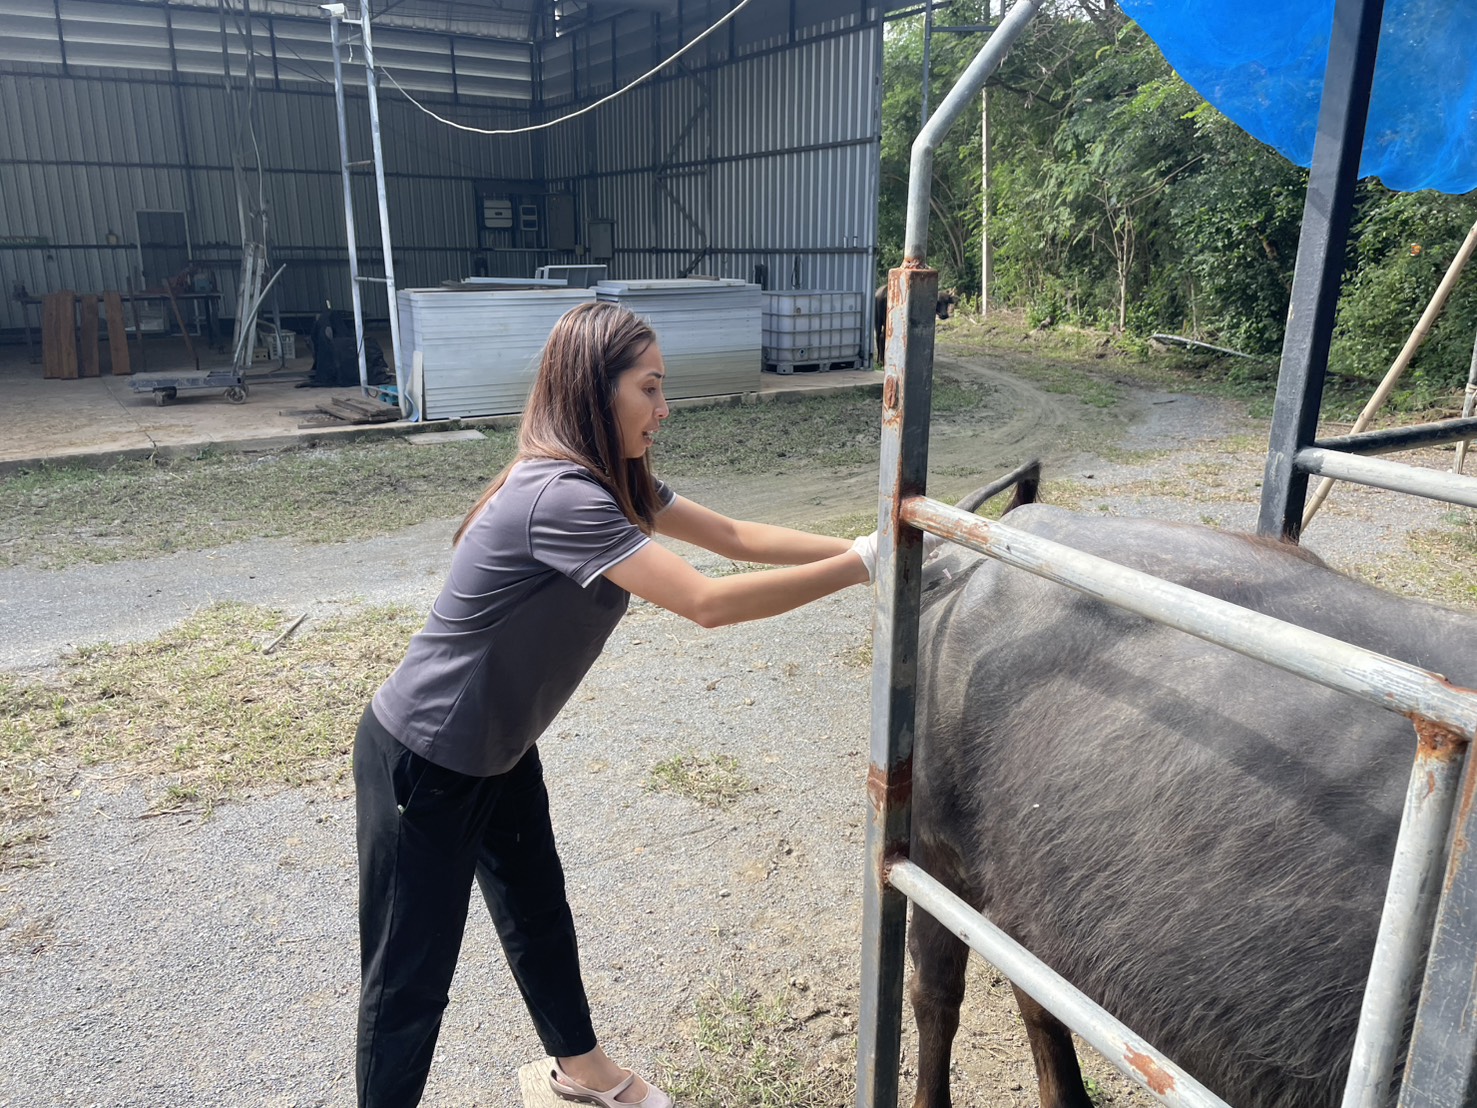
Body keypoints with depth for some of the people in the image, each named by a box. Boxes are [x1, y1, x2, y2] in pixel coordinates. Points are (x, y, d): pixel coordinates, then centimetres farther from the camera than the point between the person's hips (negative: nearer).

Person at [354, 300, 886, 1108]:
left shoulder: (611, 480, -1)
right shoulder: (563, 496, -32)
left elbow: (735, 537, 1)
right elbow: (707, 603, -35)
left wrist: (861, 545, -6)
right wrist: (857, 567, -28)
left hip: (496, 748, 10)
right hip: (422, 764, -10)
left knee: (538, 912, 25)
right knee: (412, 974, 7)